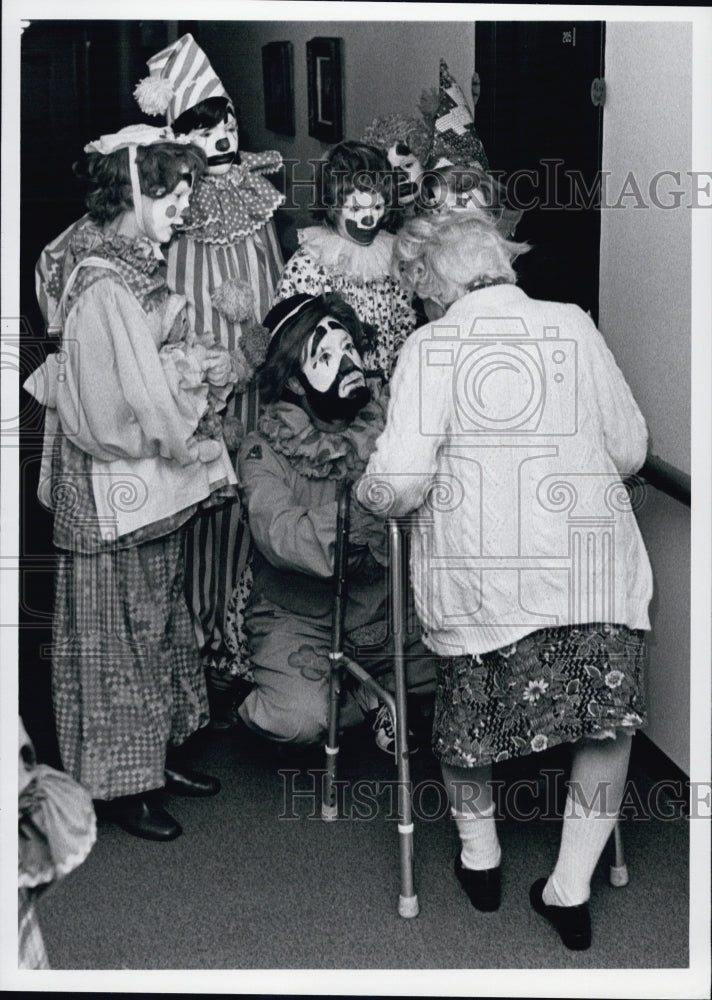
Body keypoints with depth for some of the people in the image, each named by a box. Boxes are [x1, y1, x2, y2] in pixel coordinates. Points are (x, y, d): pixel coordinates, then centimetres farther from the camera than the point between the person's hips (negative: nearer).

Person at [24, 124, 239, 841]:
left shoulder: (134, 264, 7)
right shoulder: (103, 288, -24)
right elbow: (121, 411, -26)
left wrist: (200, 366, -2)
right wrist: (199, 382, -14)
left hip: (149, 484, 10)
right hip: (113, 488, -10)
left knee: (158, 614, 19)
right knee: (120, 627, 4)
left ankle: (157, 752, 35)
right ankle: (118, 781, 20)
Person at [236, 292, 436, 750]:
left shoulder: (390, 424, -1)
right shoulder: (265, 450, -11)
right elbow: (280, 537, -27)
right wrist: (370, 507, -38)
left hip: (385, 610, 3)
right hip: (299, 619, -3)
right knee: (299, 718, -28)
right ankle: (370, 699, 5)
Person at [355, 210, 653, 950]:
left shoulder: (431, 344, -4)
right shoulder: (575, 326, 5)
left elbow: (402, 481, -13)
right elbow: (631, 452, 10)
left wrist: (363, 494, 8)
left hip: (477, 570, -1)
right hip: (592, 565, 1)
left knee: (467, 707, 21)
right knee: (608, 709, 16)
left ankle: (478, 853, 39)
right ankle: (571, 887, 15)